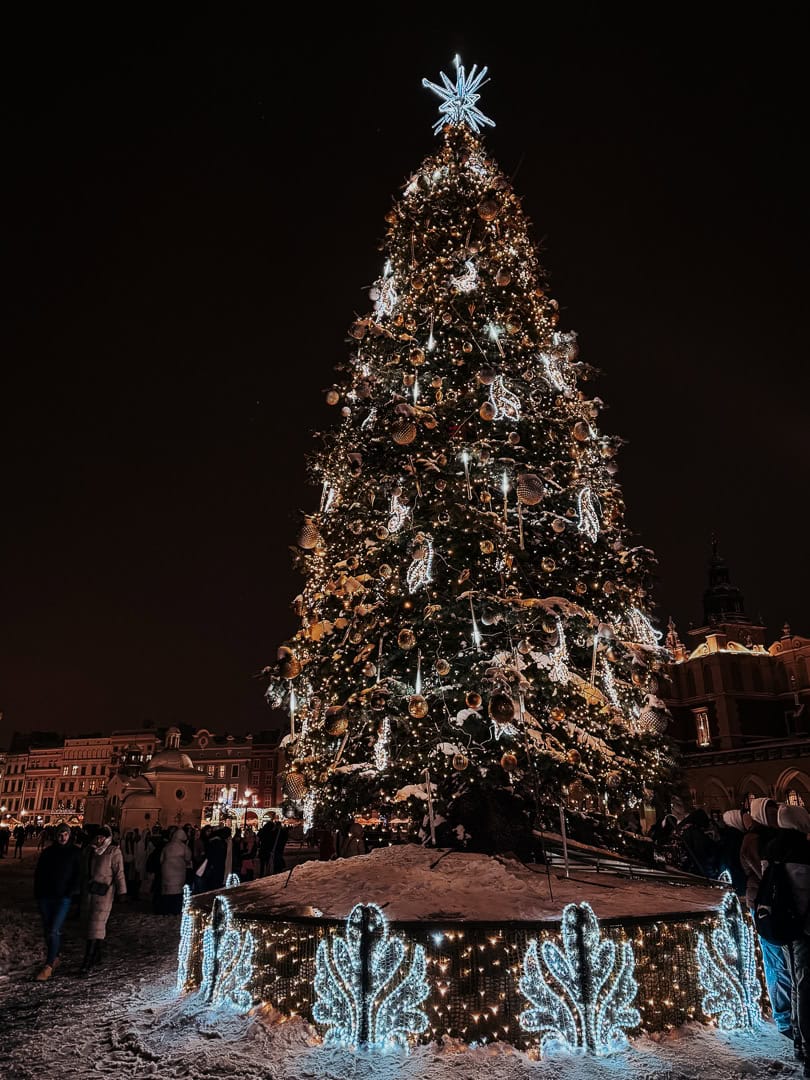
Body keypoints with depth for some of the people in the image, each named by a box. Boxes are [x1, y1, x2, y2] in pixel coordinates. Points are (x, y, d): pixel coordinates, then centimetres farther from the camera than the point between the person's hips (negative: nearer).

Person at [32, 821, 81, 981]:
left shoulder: (75, 853, -1)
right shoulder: (47, 852, 7)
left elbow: (78, 874, -2)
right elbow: (38, 873, 12)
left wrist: (71, 892, -12)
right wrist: (38, 893, 3)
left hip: (63, 898, -4)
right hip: (45, 897, 4)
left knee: (54, 930, -12)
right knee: (47, 930, 10)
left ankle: (48, 965, -6)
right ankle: (54, 957, 26)